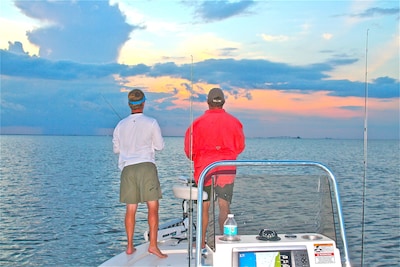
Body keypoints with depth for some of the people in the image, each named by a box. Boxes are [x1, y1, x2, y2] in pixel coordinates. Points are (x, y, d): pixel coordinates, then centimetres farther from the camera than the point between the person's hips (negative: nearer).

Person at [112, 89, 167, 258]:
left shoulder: (121, 125, 10)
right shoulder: (150, 123, 0)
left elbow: (116, 149, 19)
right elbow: (159, 146, 6)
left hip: (127, 168, 4)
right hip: (146, 166, -4)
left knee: (131, 209, 8)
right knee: (153, 206, -1)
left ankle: (130, 246, 12)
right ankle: (153, 245, -5)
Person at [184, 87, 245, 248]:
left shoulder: (198, 122, -2)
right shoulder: (233, 122, 1)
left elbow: (189, 150, 0)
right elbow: (240, 147, 10)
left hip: (204, 167, 0)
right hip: (226, 169, 0)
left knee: (204, 206, 11)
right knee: (224, 207, 2)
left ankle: (202, 243, 20)